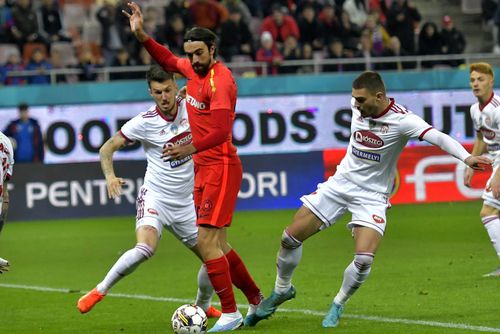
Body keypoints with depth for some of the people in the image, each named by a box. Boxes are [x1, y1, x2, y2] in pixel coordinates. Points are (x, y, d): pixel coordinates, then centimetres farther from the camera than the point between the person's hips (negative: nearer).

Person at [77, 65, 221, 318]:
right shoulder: (144, 122, -14)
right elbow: (107, 148, -6)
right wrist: (110, 176, -24)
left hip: (186, 202, 5)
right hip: (155, 197, -5)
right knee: (146, 248, -32)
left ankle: (203, 306, 34)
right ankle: (100, 290, -15)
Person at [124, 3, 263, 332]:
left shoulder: (220, 78, -17)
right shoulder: (194, 69, 8)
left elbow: (221, 130, -28)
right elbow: (168, 60, 30)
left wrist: (191, 148, -40)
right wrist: (142, 36, 17)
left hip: (221, 166, -9)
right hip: (204, 169, 9)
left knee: (206, 241, -14)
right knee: (218, 245, 11)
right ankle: (257, 299, 24)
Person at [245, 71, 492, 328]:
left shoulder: (402, 120, -22)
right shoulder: (357, 106, -7)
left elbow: (438, 138, -35)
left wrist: (466, 157, -50)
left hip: (372, 194, -4)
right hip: (341, 182, 4)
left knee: (364, 259, -21)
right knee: (290, 237, 1)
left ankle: (338, 305, 7)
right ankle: (282, 290, 27)